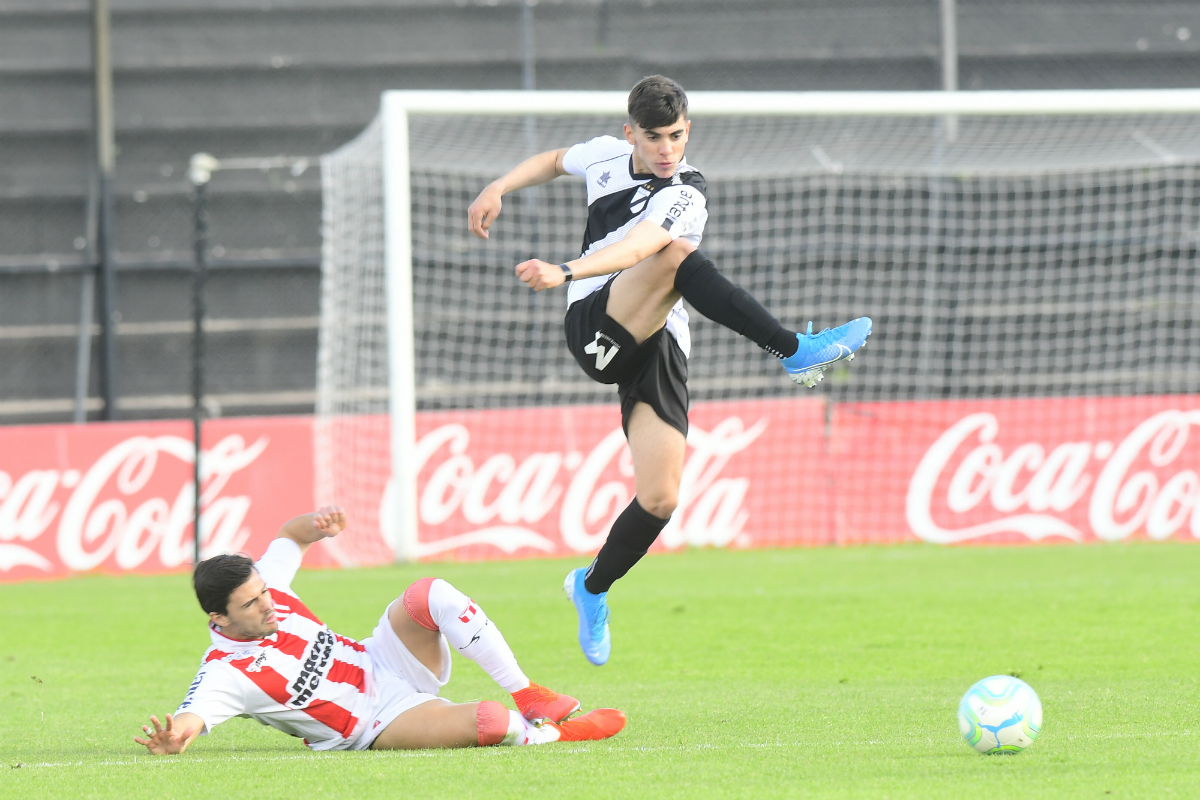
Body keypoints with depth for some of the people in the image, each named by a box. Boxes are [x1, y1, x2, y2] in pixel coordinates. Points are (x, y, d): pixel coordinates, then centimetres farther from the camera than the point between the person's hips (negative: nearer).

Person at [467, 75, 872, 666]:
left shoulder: (683, 196, -11)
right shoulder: (607, 157, 8)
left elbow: (637, 246, -31)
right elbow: (555, 161, 33)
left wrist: (565, 272, -45)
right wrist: (499, 189, 20)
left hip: (656, 348, -1)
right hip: (594, 326, 1)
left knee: (660, 499, -9)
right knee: (677, 255, -30)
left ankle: (592, 589, 21)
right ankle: (793, 351, -35)